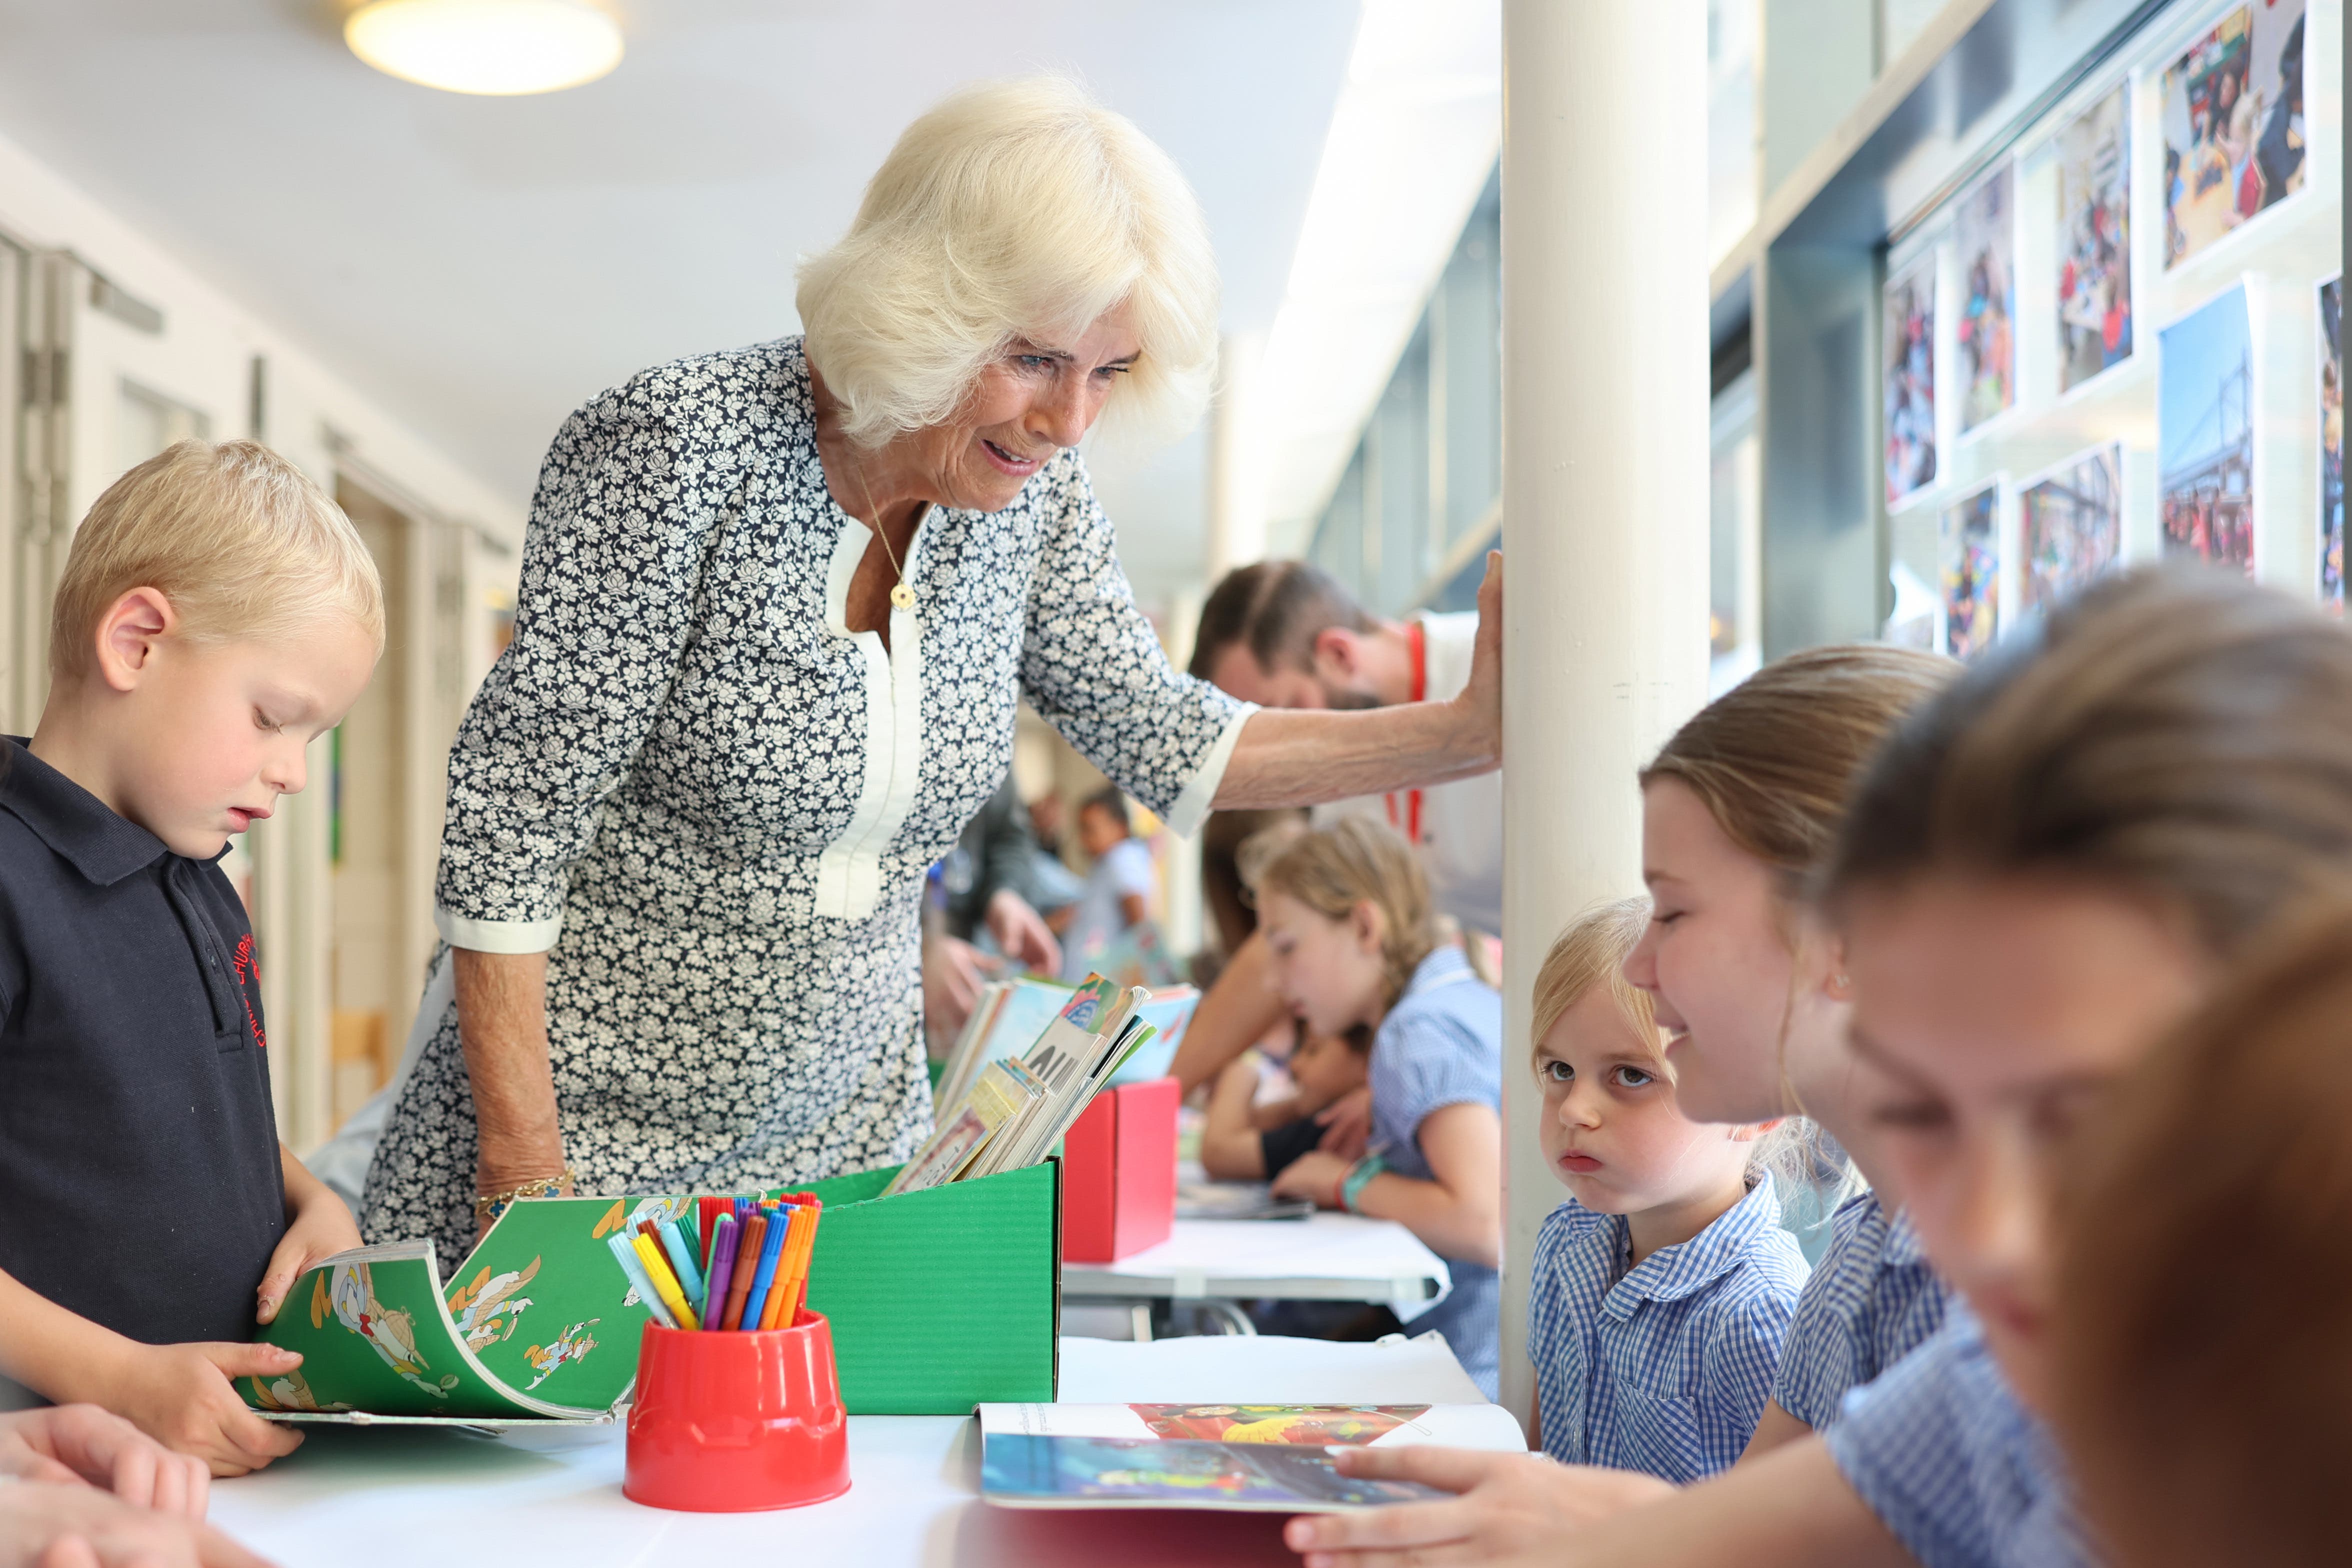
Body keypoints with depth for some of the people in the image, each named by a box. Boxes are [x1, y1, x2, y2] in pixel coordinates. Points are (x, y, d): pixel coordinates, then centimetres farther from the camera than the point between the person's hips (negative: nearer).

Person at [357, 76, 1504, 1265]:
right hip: (590, 1132, -5)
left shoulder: (1029, 491, -3)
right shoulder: (674, 450, -21)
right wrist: (525, 1175, -19)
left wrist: (1467, 732, -4)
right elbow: (508, 822, -19)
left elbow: (1159, 739, 6)